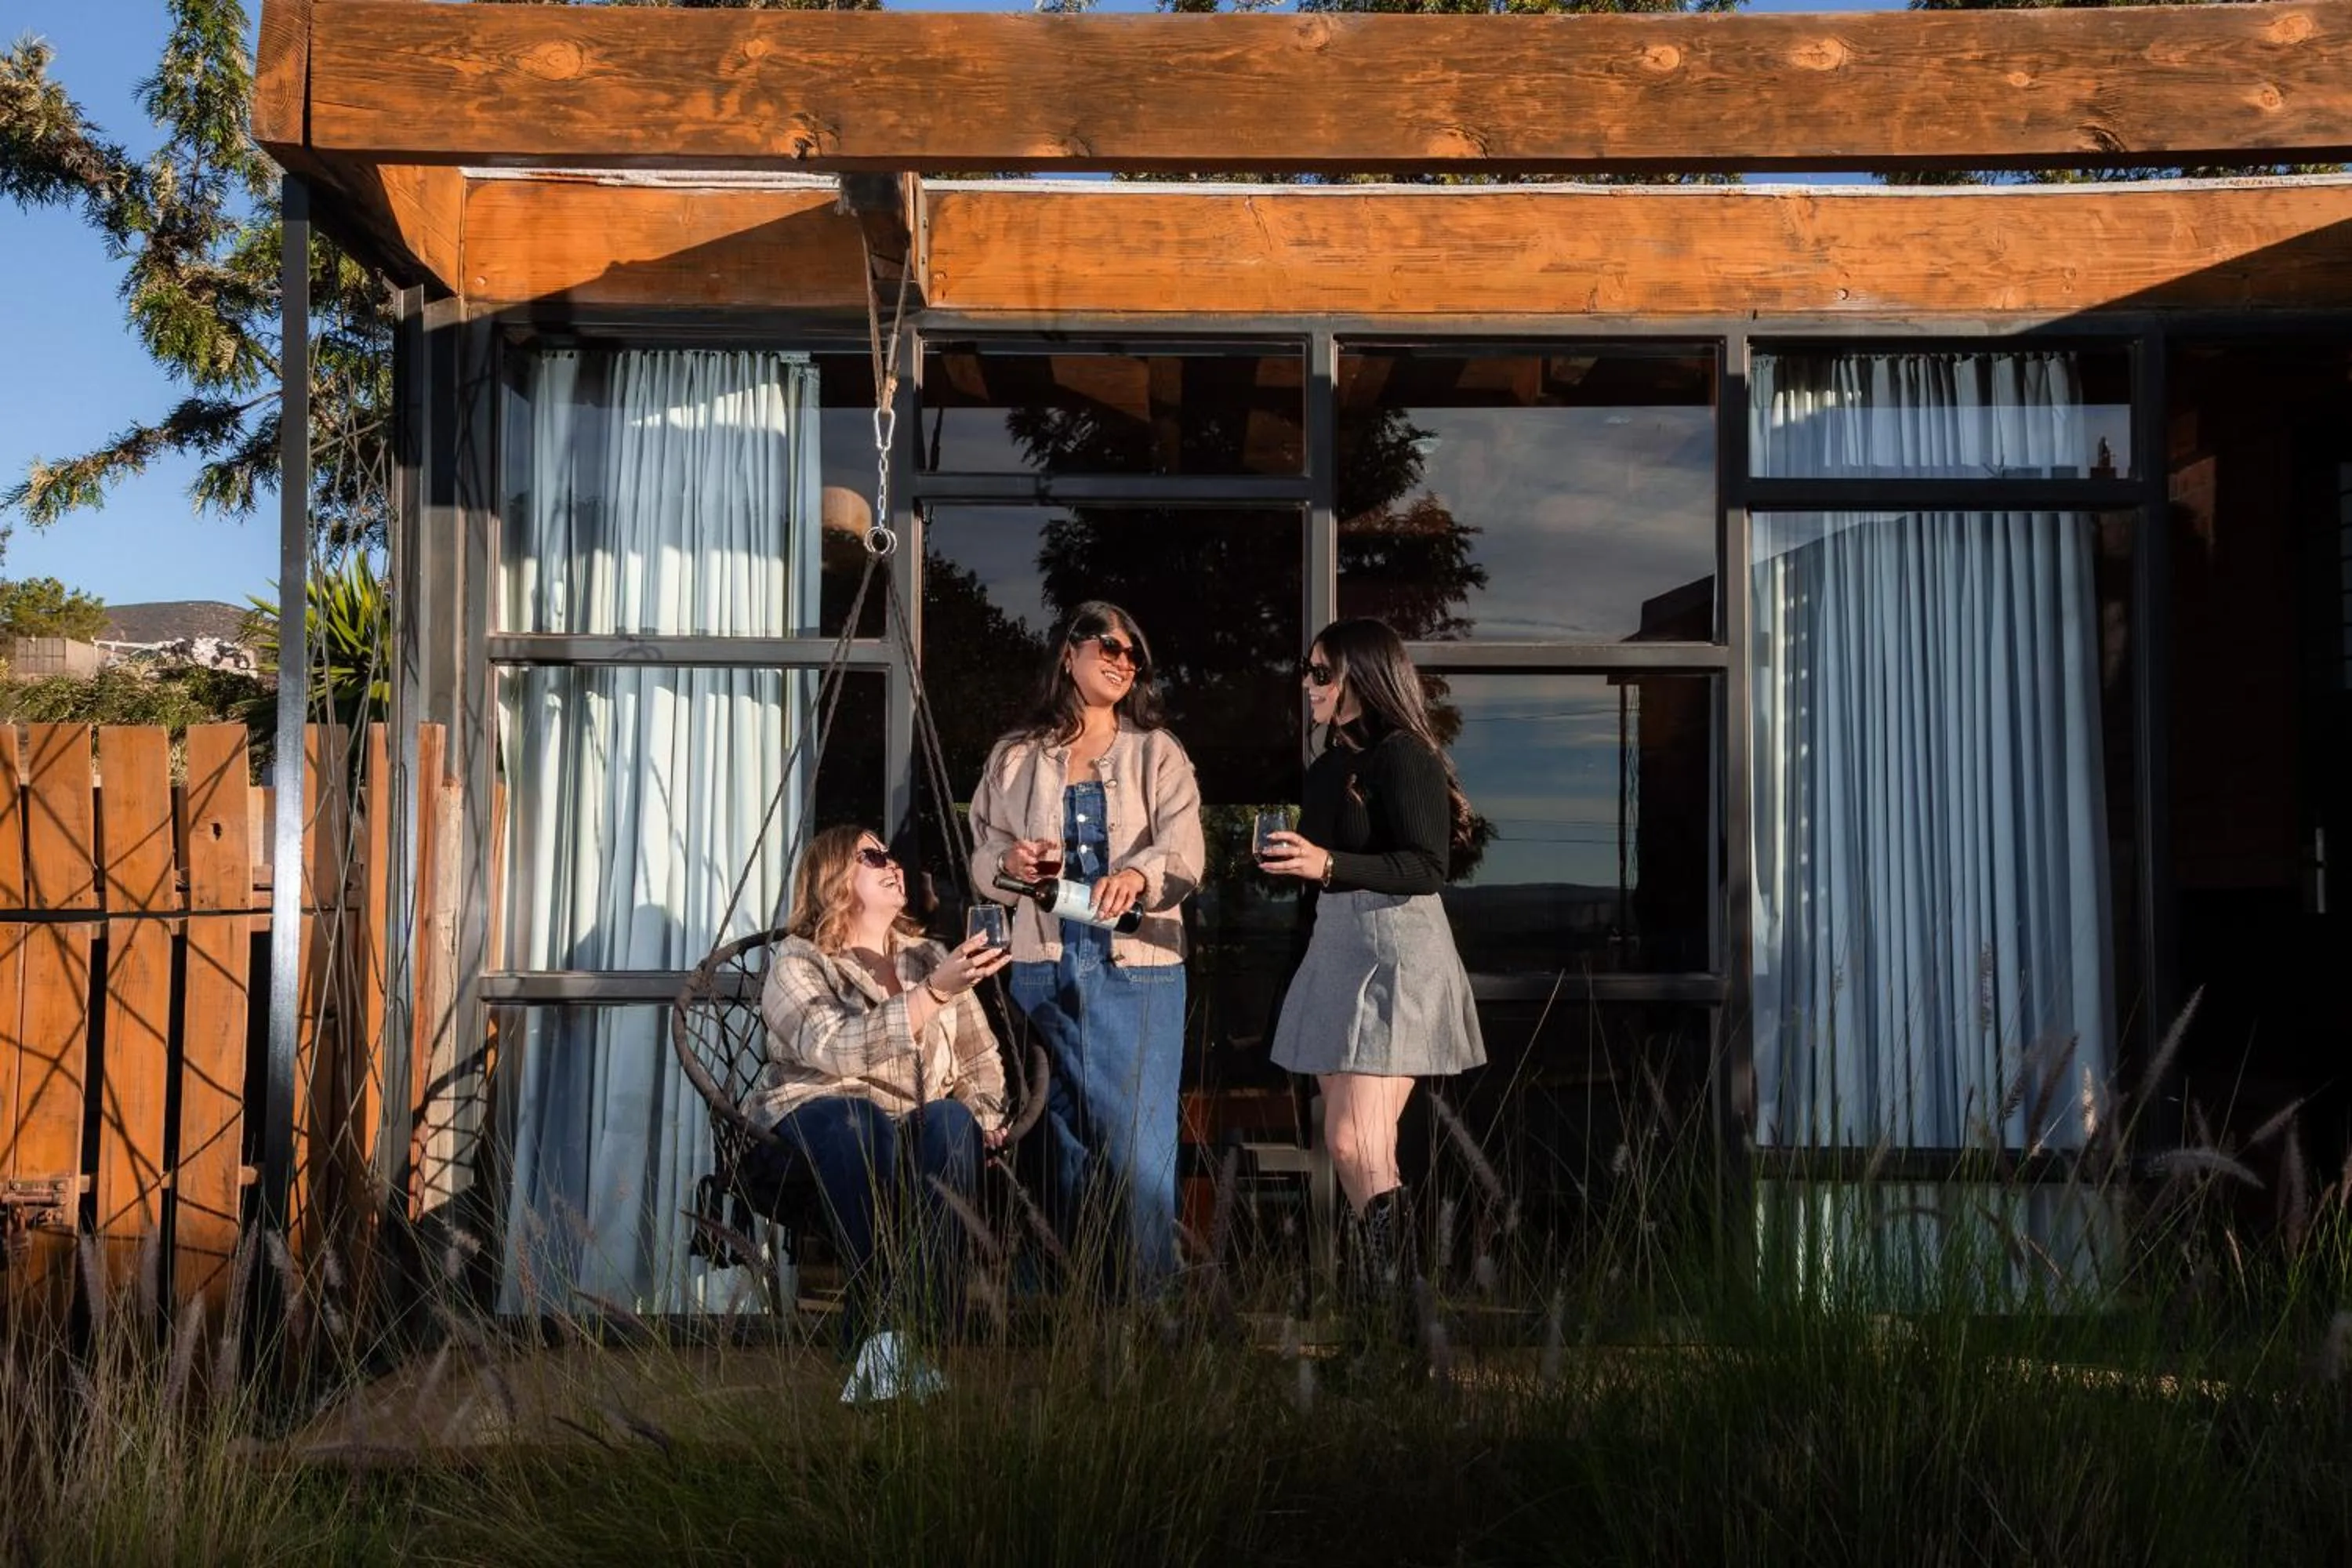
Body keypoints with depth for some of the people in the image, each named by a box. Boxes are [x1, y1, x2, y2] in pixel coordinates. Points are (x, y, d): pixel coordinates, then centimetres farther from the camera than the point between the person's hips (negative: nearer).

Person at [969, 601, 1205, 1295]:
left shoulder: (1157, 754, 8)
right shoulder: (1015, 757, 13)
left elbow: (1185, 853, -7)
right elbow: (982, 858, 13)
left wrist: (1137, 876, -29)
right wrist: (1010, 862, -11)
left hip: (1136, 970, -2)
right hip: (1043, 969, 2)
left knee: (1138, 1143, -6)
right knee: (1063, 1142, 8)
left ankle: (1147, 1301, 3)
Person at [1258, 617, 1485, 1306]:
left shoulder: (1403, 754, -11)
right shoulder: (1328, 766, 14)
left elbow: (1427, 867, -19)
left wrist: (1328, 864, -28)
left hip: (1396, 951, -9)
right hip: (1334, 949, 9)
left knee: (1357, 1146, -14)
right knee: (1350, 1148, 9)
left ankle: (1393, 1283, -4)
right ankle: (1380, 1280, 17)